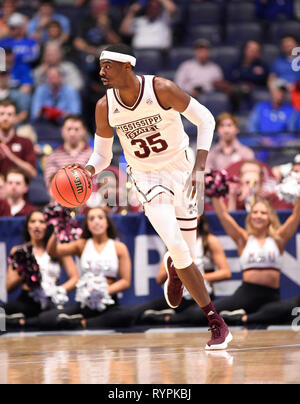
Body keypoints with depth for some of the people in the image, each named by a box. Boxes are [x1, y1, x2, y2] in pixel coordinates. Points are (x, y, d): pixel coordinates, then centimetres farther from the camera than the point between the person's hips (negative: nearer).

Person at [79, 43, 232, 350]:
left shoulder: (161, 89, -22)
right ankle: (216, 323, -9)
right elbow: (102, 155, 0)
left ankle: (174, 267, 44)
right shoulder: (105, 108, -13)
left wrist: (199, 169, -22)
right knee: (175, 244, -19)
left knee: (188, 253, 1)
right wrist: (88, 171, -24)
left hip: (181, 170, -1)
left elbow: (205, 120, -13)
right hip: (147, 178, 1)